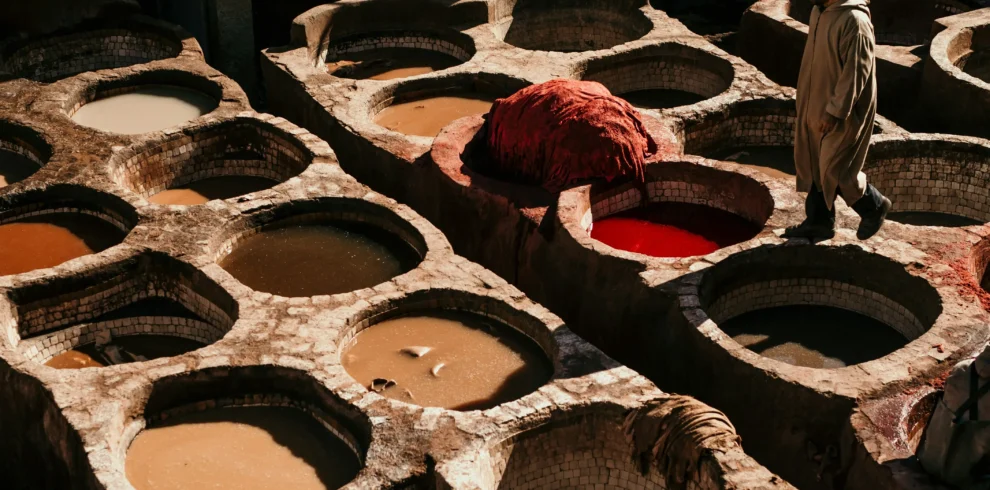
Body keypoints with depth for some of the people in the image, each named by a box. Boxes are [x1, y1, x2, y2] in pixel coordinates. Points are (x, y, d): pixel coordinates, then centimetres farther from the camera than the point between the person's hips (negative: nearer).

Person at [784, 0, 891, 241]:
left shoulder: (854, 21, -25)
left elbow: (855, 74, -24)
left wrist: (834, 112, -23)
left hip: (844, 112, -9)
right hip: (817, 107, 9)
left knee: (836, 171, -1)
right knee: (816, 166, 14)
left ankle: (874, 206, 23)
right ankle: (819, 221, 26)